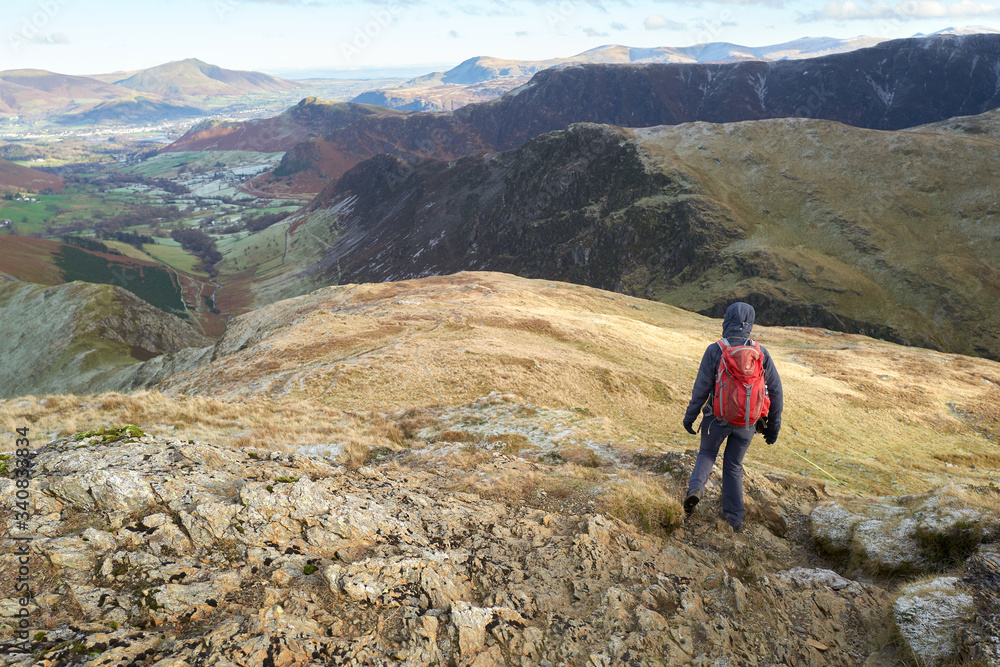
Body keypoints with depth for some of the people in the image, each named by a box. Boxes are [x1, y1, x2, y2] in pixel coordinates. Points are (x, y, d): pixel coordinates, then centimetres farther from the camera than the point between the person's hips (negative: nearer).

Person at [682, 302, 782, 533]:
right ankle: (734, 520, 20)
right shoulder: (761, 353, -5)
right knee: (733, 466, 17)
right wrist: (773, 425, 9)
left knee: (707, 454, 21)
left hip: (718, 418, -2)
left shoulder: (715, 350, -13)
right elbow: (775, 391, 0)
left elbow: (701, 388, -11)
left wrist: (690, 416, 0)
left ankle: (696, 487, -6)